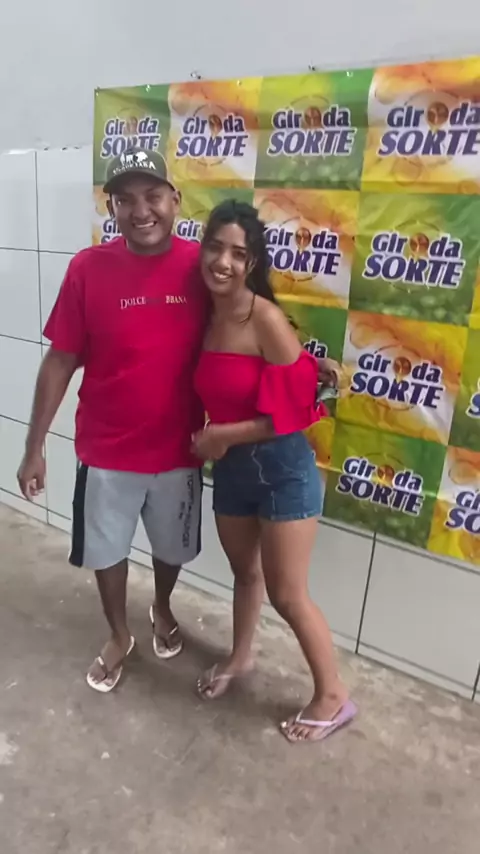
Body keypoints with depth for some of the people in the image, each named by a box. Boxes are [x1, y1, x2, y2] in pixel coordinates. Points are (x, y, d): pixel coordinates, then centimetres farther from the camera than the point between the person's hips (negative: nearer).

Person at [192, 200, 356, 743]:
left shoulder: (265, 319, -19)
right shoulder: (208, 315, 2)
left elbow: (294, 410, -19)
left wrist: (221, 435, -13)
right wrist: (211, 442, -4)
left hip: (281, 469, -6)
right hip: (230, 468, 7)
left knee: (287, 595, 6)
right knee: (245, 571, 26)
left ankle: (333, 697, 30)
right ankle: (240, 656, 51)